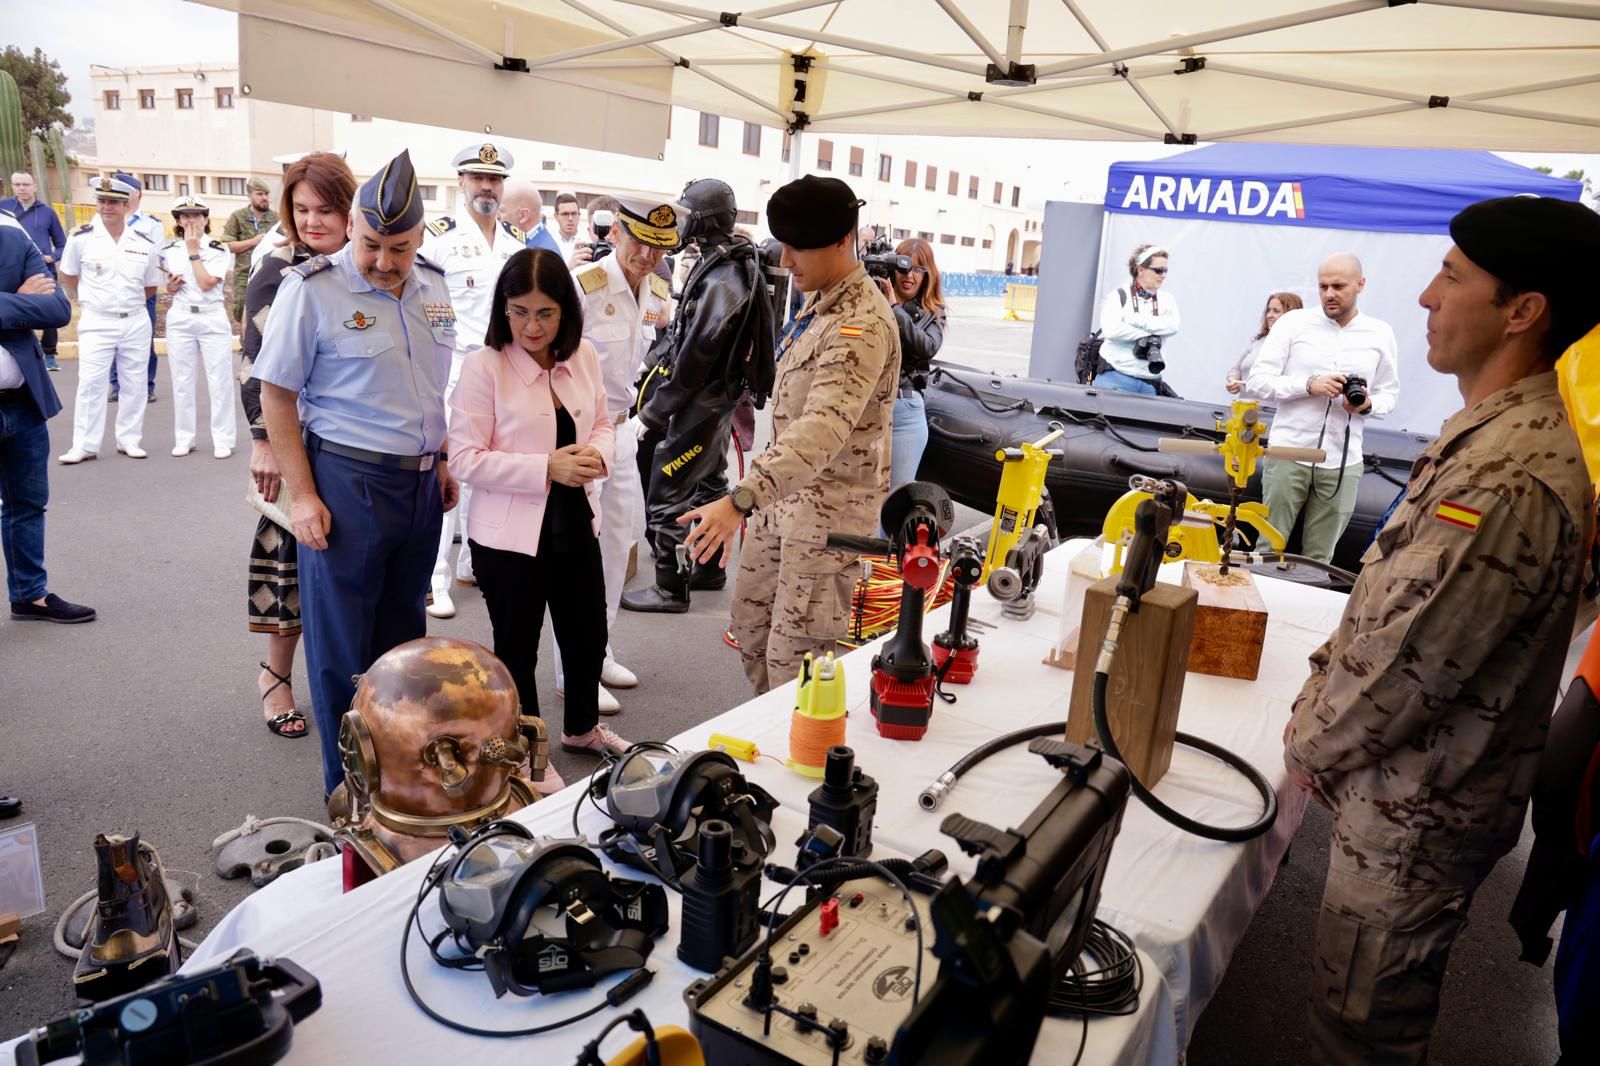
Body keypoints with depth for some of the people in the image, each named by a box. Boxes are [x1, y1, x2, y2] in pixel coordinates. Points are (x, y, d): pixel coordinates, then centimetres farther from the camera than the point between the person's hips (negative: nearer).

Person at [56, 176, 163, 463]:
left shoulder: (145, 244, 0)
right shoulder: (81, 238, -5)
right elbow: (68, 276, 9)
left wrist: (127, 301, 9)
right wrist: (90, 300, 10)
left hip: (136, 322, 2)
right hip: (96, 322, -2)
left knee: (134, 383, 7)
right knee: (90, 383, -3)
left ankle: (129, 440, 18)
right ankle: (84, 445, 3)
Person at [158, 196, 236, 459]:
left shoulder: (218, 249, -1)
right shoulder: (169, 250, 7)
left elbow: (207, 284, -14)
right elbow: (165, 288, 15)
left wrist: (193, 251, -9)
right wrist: (170, 287, -7)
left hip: (213, 318, -3)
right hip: (179, 319, 3)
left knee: (219, 380, -3)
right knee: (182, 381, 6)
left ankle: (223, 439, 4)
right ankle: (184, 439, 14)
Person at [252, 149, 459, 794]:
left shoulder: (433, 286, 7)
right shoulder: (312, 289, -10)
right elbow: (276, 393, -8)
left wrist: (442, 462, 14)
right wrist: (302, 494, -12)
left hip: (421, 482, 6)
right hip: (347, 481, -5)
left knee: (404, 635, 17)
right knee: (342, 645, 5)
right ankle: (349, 789, 20)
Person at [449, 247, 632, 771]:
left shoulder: (584, 356, 1)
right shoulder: (483, 366, -15)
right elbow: (466, 458, -16)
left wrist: (597, 454, -11)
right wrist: (548, 468, -25)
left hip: (576, 523, 5)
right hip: (510, 533, -5)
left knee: (588, 634, 20)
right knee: (517, 647, 11)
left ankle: (582, 727, 46)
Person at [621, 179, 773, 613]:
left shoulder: (722, 280, -23)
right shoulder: (735, 265, 7)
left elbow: (695, 358, -25)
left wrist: (651, 414, -21)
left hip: (700, 403, -10)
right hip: (719, 397, 10)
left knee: (666, 496, -3)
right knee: (709, 482, 21)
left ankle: (670, 589, 7)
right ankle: (711, 568, 35)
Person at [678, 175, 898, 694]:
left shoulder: (862, 324, -23)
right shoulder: (819, 303, 9)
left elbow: (823, 429, -37)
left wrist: (740, 499, -46)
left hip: (829, 506, -10)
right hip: (785, 495, 10)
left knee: (794, 658, -2)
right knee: (750, 620, 19)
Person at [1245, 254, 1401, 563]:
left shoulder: (1380, 334, 7)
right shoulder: (1293, 322, 0)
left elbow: (1390, 392, 14)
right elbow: (1257, 380, -3)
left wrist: (1367, 405, -10)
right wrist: (1309, 385, -17)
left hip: (1344, 462, 2)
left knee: (1319, 558, 8)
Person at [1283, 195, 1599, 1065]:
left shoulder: (1510, 483, -28)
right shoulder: (1497, 438, 6)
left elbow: (1405, 665, -26)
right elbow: (1383, 609, 11)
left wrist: (1312, 743, -9)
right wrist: (1319, 711, 5)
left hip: (1414, 811, -9)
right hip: (1416, 788, 9)